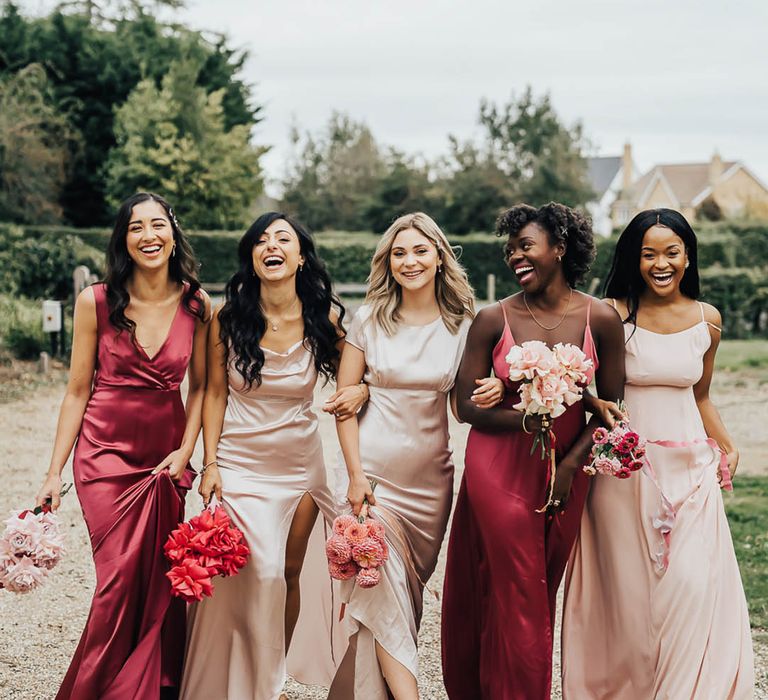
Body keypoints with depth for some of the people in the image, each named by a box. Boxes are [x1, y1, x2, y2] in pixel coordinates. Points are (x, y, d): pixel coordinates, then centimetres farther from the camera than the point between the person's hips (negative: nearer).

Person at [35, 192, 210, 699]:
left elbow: (200, 386, 9)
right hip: (106, 453, -2)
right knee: (121, 579, -7)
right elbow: (78, 391, 0)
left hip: (167, 457, 2)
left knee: (162, 581, 1)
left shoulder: (197, 305, -1)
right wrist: (55, 472, -1)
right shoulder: (96, 302, -5)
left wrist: (186, 451, -4)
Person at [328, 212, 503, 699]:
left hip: (431, 477, 2)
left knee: (408, 589, 10)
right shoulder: (370, 319, -2)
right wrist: (355, 474, -9)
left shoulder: (463, 323, 1)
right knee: (385, 590, -11)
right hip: (373, 471, -2)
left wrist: (491, 395, -17)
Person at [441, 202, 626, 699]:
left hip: (567, 470, 1)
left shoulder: (601, 319, -4)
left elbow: (610, 407, 2)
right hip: (498, 468, -1)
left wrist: (571, 463, -9)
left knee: (541, 592, 11)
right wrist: (530, 419, -18)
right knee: (514, 594, 1)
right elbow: (466, 405, -4)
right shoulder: (494, 320, -5)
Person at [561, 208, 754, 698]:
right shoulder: (613, 315, -4)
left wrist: (728, 447, 4)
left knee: (693, 585, -6)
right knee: (629, 587, 2)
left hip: (690, 469, 2)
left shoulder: (707, 320, 6)